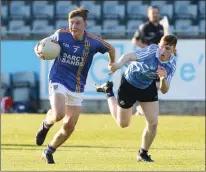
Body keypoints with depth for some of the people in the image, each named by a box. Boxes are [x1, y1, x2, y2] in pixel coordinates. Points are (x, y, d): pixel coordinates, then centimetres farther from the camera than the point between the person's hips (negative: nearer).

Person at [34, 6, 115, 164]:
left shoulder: (93, 42, -9)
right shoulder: (61, 35, -10)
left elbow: (111, 49, 11)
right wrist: (39, 52, -15)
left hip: (77, 89, 2)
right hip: (59, 82, -2)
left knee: (69, 126, 4)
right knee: (59, 114, -30)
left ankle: (48, 152, 27)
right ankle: (46, 125, 7)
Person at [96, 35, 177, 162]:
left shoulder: (171, 65, -17)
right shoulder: (151, 51, -35)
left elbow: (164, 91, -15)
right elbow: (129, 56, -49)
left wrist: (163, 79, -37)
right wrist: (119, 64, -71)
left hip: (148, 87, 4)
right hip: (129, 83, -4)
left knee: (153, 123, -4)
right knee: (123, 123, 12)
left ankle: (143, 153, 22)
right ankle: (108, 91, 34)